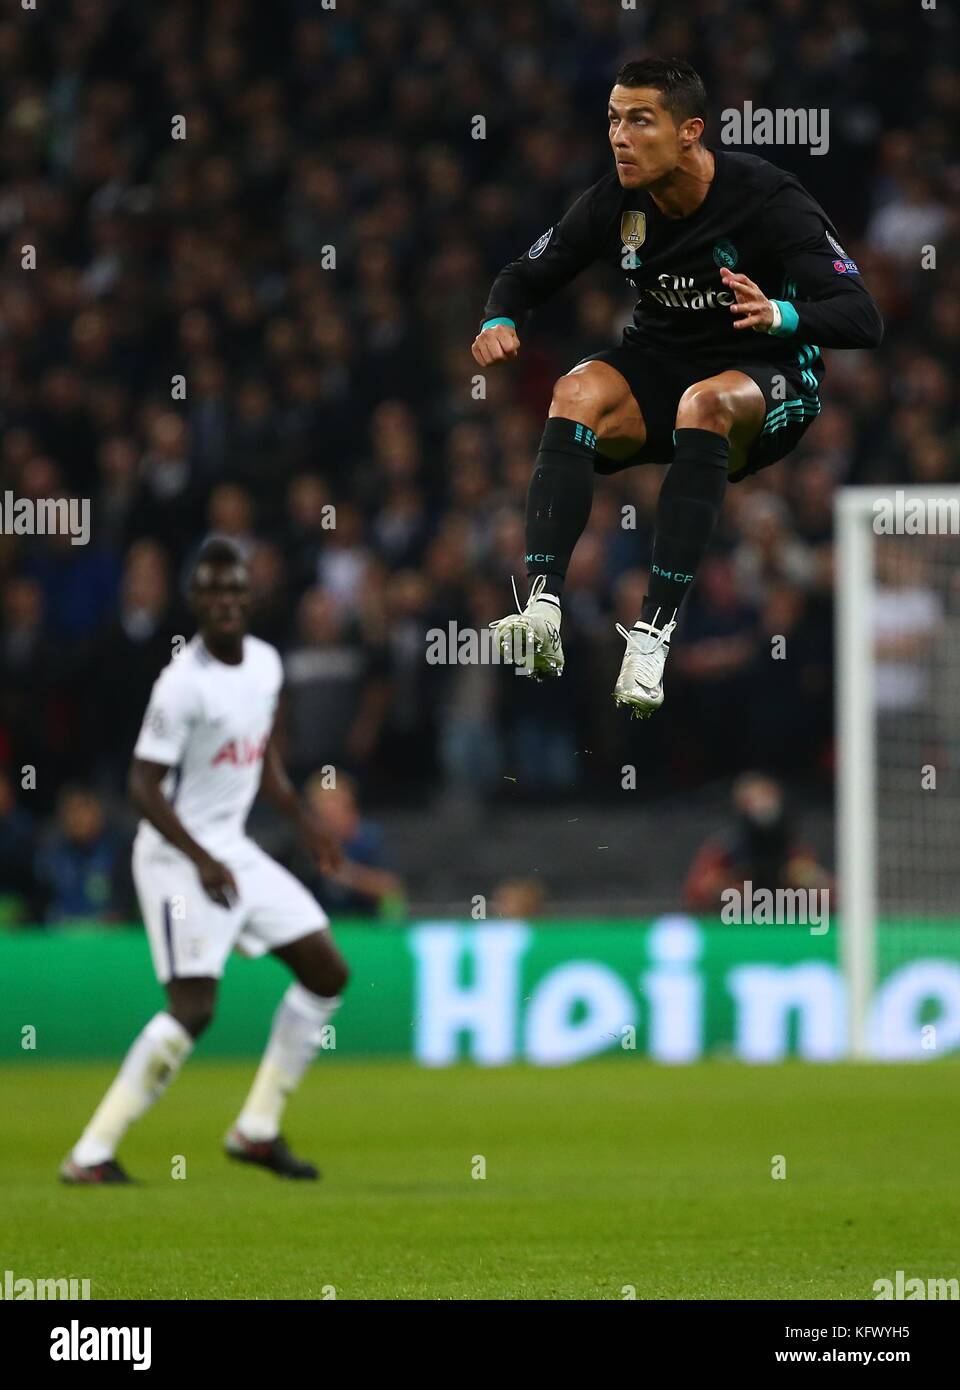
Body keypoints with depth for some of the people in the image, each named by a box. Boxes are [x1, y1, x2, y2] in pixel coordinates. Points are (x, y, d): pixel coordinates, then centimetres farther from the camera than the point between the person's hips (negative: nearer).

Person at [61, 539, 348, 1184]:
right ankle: (92, 1154, -14)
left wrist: (304, 821, 14)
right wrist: (202, 862, -28)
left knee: (327, 972, 8)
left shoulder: (266, 663, 5)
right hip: (178, 855, -9)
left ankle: (257, 1129, 14)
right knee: (194, 1007, -18)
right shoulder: (183, 684, -20)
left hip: (234, 848, 9)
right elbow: (144, 785, -21)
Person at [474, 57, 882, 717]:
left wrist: (780, 315, -46)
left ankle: (655, 632, -43)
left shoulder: (768, 199, -19)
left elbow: (864, 320, -25)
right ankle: (543, 610, -39)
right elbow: (529, 273, 9)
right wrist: (502, 320, -16)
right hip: (660, 360, 4)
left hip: (766, 378, -4)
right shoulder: (618, 200, -5)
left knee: (705, 403, -37)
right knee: (580, 391, -27)